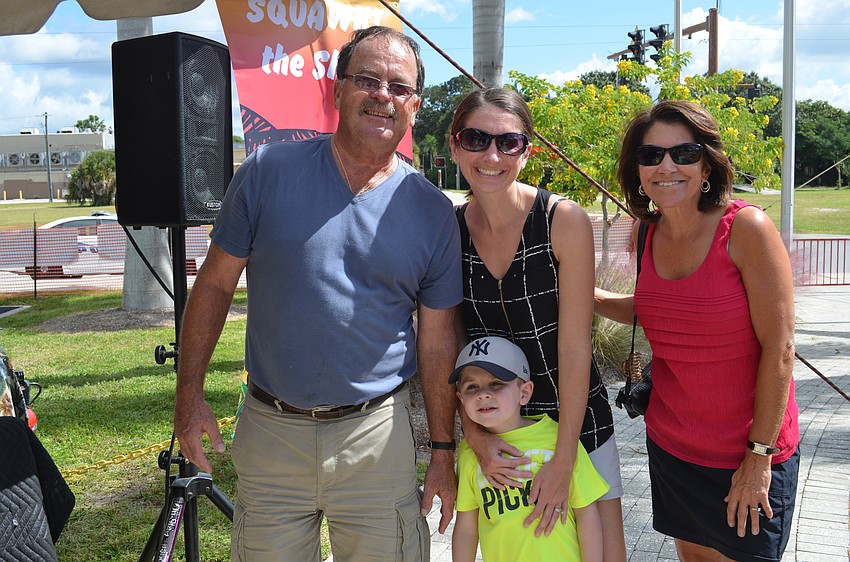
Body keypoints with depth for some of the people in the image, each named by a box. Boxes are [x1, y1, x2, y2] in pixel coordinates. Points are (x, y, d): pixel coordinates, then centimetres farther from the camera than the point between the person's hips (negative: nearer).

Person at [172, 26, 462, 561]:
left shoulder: (433, 212, -1)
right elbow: (215, 283, 2)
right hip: (270, 432, 0)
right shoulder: (269, 172, -4)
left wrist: (444, 451, 4)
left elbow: (438, 342, 3)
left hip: (377, 433, 0)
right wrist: (189, 393, -2)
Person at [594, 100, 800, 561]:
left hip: (747, 456, -5)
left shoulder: (747, 229, -19)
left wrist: (759, 455, -14)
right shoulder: (649, 234, -1)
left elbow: (779, 349, -17)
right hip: (669, 445, 6)